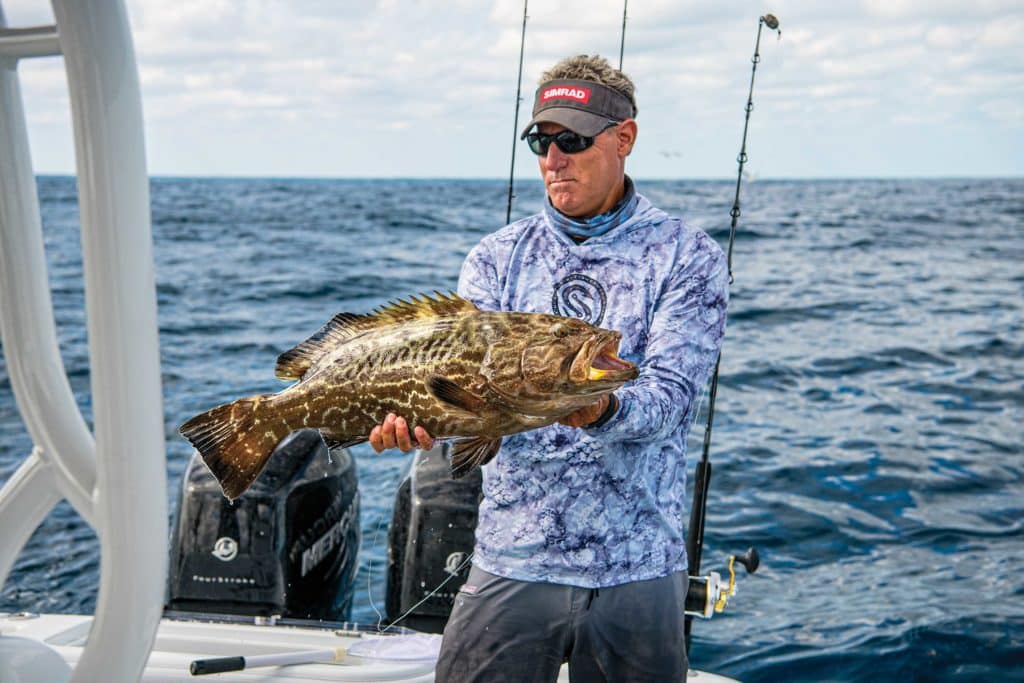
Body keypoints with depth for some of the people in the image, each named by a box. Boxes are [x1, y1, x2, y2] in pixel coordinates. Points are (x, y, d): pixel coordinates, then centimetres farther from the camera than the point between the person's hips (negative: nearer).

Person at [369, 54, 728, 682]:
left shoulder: (687, 257, -1)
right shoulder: (497, 258, 6)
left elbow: (672, 393, -13)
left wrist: (603, 411, -35)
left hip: (639, 567, -1)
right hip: (511, 562, 2)